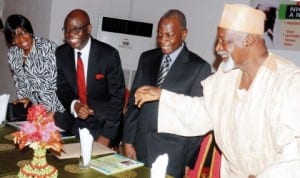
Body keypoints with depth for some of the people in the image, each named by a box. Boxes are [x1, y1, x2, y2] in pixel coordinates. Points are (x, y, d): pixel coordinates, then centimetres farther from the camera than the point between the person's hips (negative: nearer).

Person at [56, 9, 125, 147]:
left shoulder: (109, 54, -15)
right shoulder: (61, 53, -3)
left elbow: (117, 95, -14)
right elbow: (62, 88, 3)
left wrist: (107, 135, -19)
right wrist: (74, 105, -19)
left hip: (103, 125, -3)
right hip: (74, 124, 3)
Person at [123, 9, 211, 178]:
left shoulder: (199, 67, -7)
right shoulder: (147, 58, 7)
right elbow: (133, 99, 8)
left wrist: (187, 160, -5)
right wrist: (128, 140, 4)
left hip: (171, 152, -3)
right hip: (140, 145, 4)